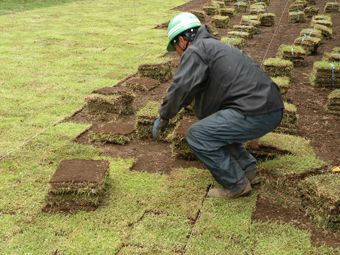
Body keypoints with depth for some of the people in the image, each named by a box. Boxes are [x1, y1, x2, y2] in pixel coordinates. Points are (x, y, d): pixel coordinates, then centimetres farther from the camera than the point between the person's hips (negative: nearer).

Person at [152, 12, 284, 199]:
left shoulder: (195, 50, -2)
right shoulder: (214, 47, 27)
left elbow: (180, 88, -11)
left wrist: (163, 117, 5)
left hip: (256, 112, -10)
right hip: (270, 108, 10)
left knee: (197, 135, -3)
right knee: (216, 126, 27)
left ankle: (236, 185, 6)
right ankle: (247, 169, 22)